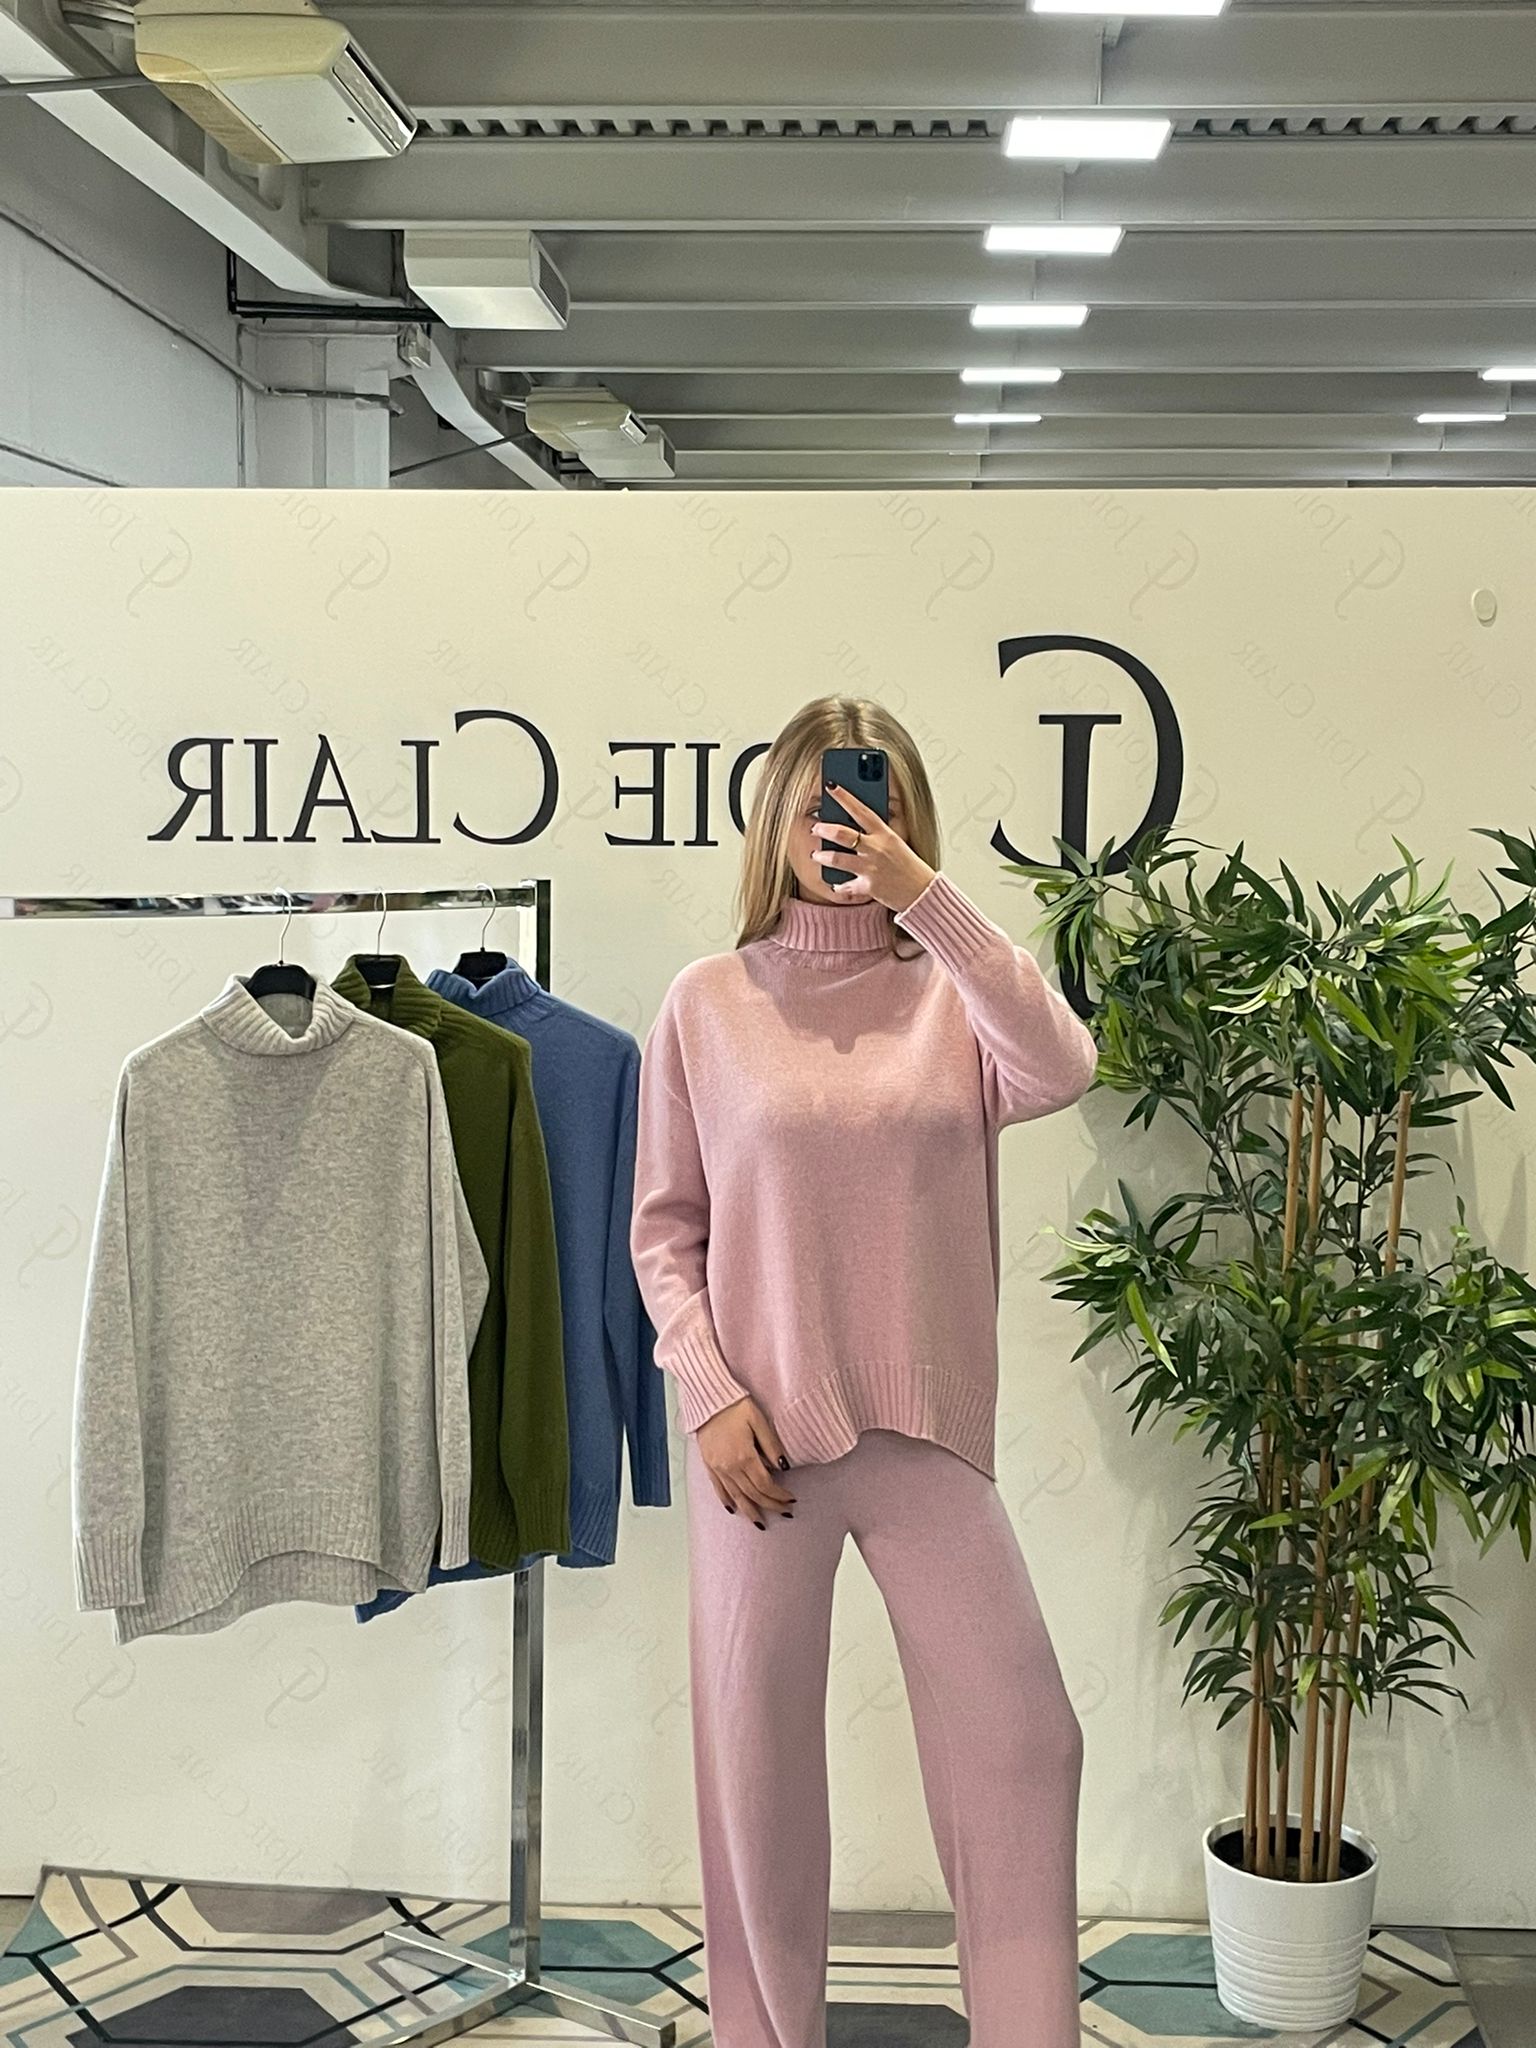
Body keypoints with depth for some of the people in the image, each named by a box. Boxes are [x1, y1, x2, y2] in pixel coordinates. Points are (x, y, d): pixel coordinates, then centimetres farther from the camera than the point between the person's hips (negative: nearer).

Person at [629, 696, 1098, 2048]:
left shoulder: (953, 994, 2)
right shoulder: (708, 1003, 1)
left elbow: (1061, 1070, -20)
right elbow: (665, 1227, 3)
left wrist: (926, 895, -20)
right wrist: (711, 1393, -8)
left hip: (925, 1429, 1)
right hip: (762, 1432, 0)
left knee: (1022, 1736, 3)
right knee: (758, 1749, 10)